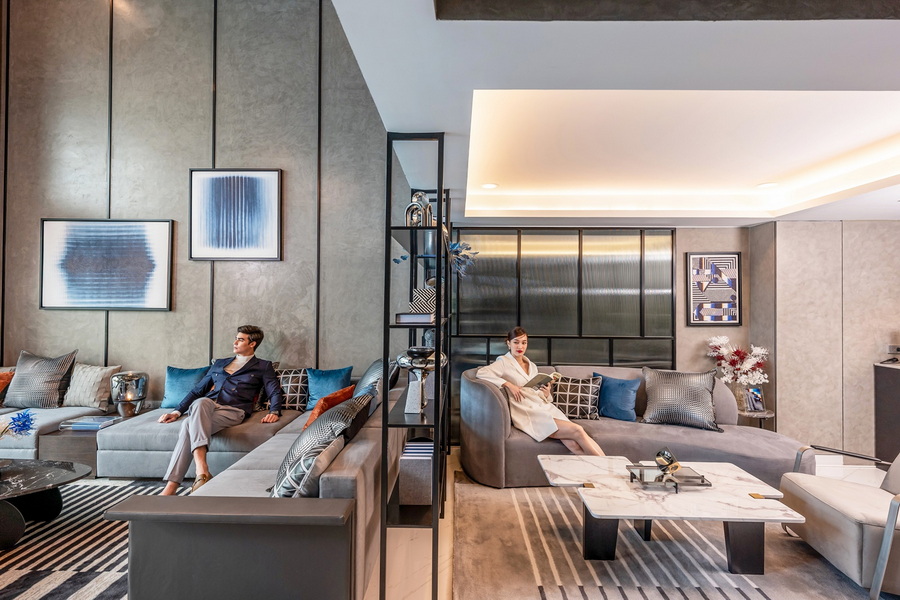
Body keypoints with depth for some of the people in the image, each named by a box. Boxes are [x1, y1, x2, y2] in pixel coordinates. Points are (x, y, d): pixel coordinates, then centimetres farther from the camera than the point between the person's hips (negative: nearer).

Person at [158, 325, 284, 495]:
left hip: (233, 411, -3)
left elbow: (276, 393, 5)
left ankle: (170, 489, -34)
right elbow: (197, 390, 28)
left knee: (189, 425, -31)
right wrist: (177, 411, 16)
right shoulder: (219, 363, 29)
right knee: (200, 402, -34)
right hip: (206, 407, 4)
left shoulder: (263, 367, 16)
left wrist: (274, 412, -15)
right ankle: (201, 470, -45)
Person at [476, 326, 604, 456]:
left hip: (545, 407, 6)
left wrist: (546, 394, 2)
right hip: (527, 412, -6)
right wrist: (508, 384, -17)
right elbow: (481, 373, -14)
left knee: (575, 445, -22)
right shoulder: (504, 362, 2)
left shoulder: (532, 366, 22)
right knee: (577, 431, -21)